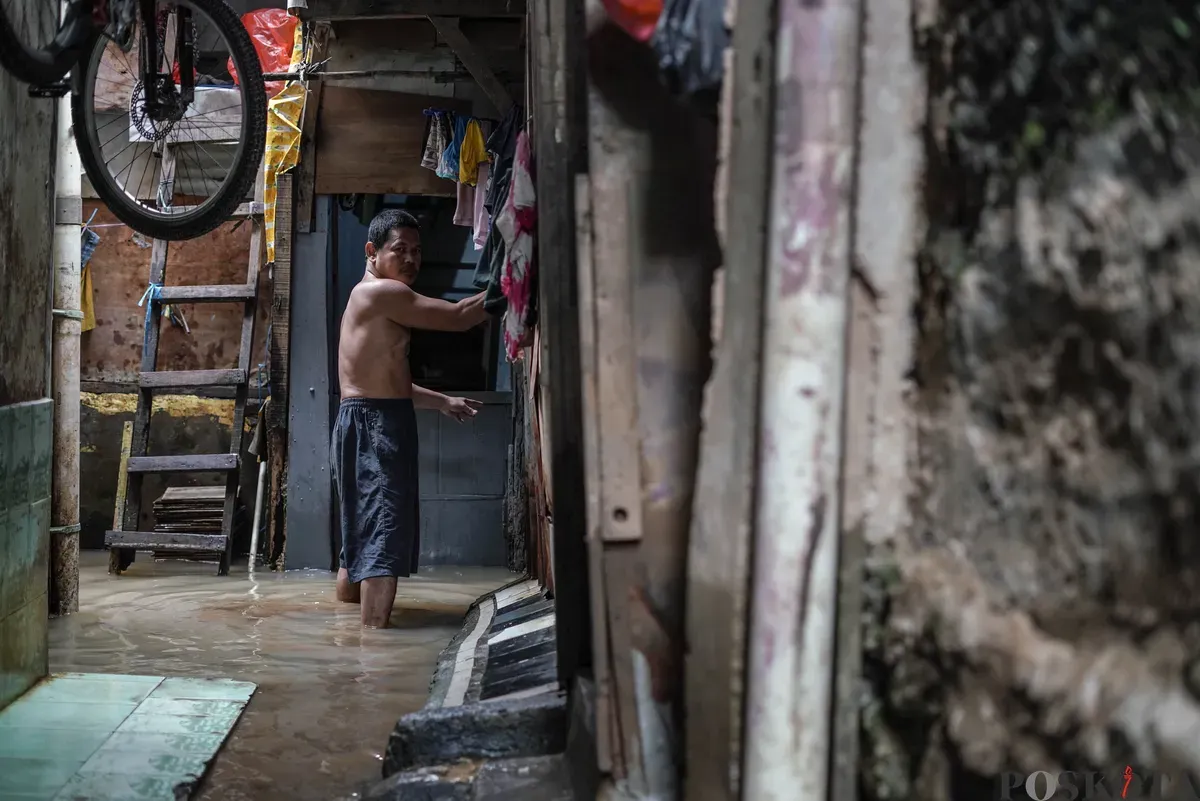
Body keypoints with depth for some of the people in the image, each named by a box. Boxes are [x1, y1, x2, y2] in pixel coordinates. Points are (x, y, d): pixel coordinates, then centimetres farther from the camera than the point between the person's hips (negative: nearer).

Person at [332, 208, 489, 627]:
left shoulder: (370, 300, 22)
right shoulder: (382, 292, -10)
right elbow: (458, 317, -15)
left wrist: (442, 402, 26)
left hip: (368, 425, 11)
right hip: (374, 426, -11)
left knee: (359, 537, 17)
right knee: (385, 535, -16)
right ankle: (374, 633, -21)